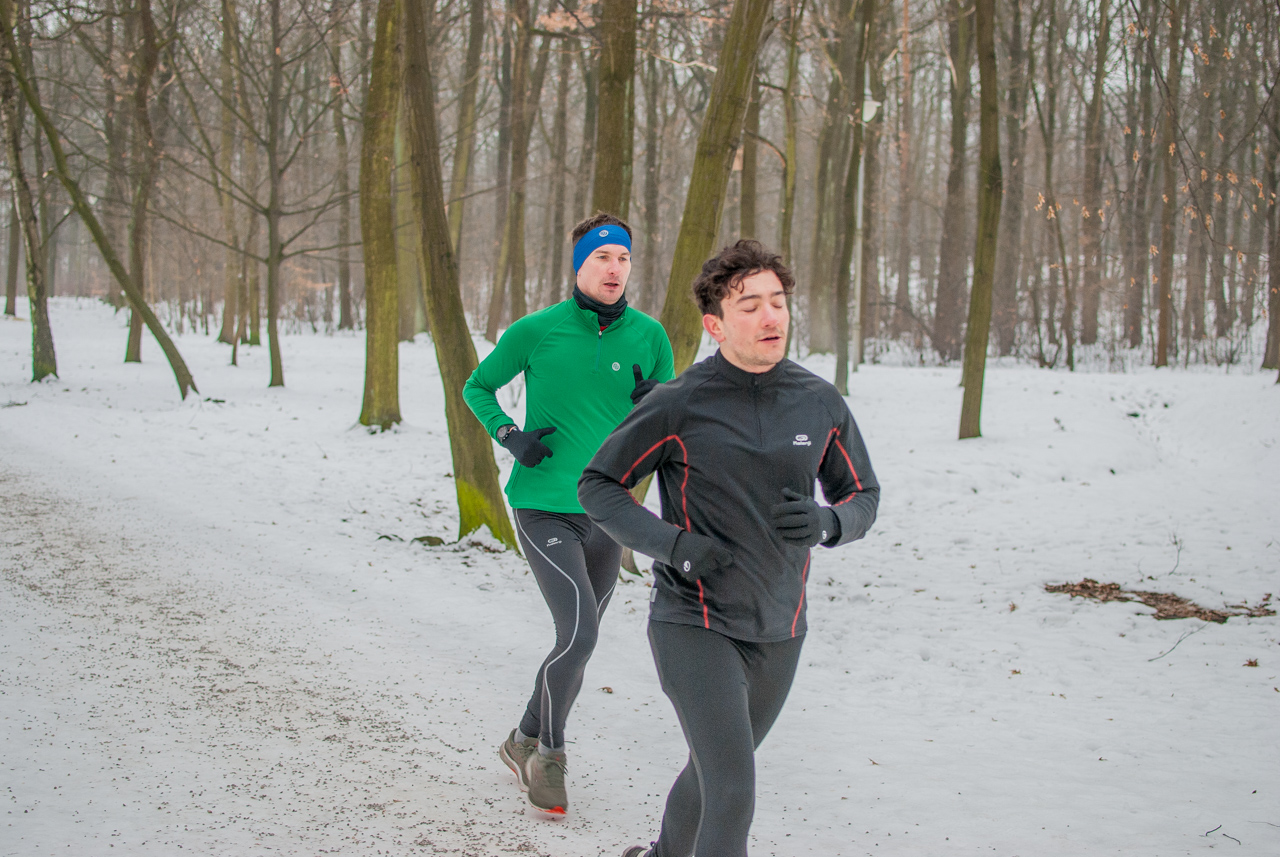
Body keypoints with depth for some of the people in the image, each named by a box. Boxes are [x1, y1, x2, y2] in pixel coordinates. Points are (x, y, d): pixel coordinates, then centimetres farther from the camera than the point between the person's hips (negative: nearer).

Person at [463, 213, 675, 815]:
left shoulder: (649, 336, 0)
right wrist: (509, 436, -9)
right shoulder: (536, 331, -6)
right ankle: (549, 751, 6)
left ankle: (525, 743, 36)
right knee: (578, 635, -17)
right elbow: (477, 387, 8)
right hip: (543, 509, -4)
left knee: (577, 643, 14)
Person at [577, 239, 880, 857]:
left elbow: (863, 497, 9)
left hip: (778, 633, 5)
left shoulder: (821, 404, -2)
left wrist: (825, 523, -15)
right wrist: (674, 545, -18)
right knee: (733, 796, -16)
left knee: (714, 772, 24)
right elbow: (597, 486, -4)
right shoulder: (678, 405, -13)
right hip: (693, 626, -5)